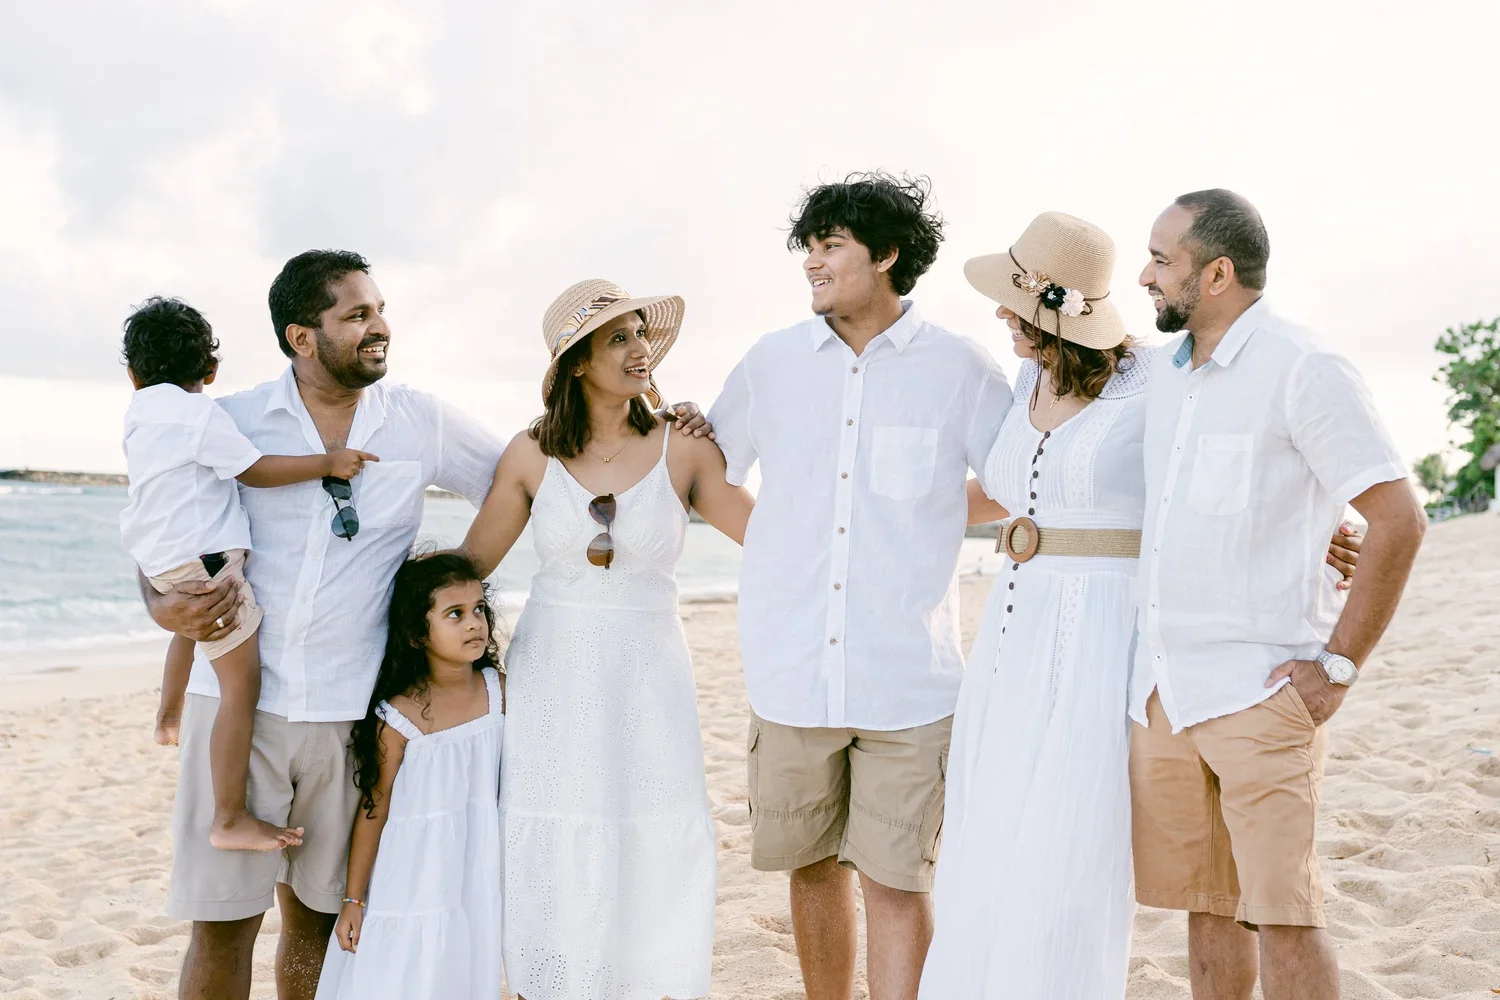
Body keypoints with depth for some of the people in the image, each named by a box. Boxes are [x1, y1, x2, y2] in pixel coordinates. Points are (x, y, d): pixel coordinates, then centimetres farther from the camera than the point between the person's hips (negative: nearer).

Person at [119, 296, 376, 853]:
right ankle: (230, 821, -9)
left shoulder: (141, 416, 12)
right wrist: (328, 464, -13)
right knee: (242, 685, -9)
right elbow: (254, 471, -15)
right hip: (203, 560, -10)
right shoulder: (199, 413, -14)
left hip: (158, 559, 10)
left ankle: (169, 715, 63)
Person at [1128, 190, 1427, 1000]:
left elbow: (1399, 520, -14)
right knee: (1206, 906, 12)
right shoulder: (1164, 370, 12)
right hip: (1161, 688, 7)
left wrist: (1340, 666, -13)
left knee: (1281, 912, -7)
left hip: (1259, 690, -7)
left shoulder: (1303, 372, -10)